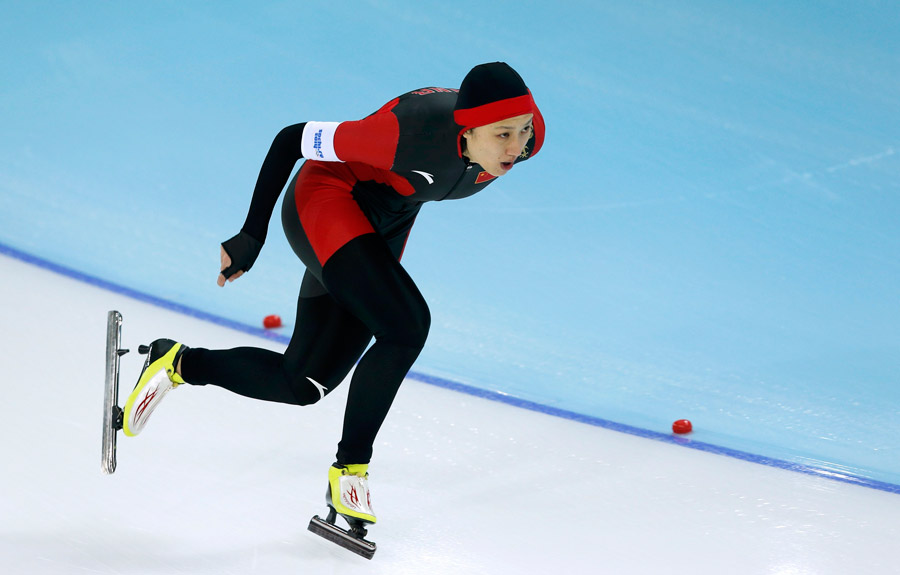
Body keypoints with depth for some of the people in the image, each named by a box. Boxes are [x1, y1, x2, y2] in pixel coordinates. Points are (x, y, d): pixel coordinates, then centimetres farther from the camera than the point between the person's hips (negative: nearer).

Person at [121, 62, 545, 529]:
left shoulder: (526, 135, -20)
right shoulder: (410, 133, -36)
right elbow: (292, 139, -24)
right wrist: (251, 238, -17)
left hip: (379, 234, 7)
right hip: (324, 203, -6)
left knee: (301, 386, 3)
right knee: (406, 327, -27)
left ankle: (179, 364, 25)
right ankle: (350, 470, -9)